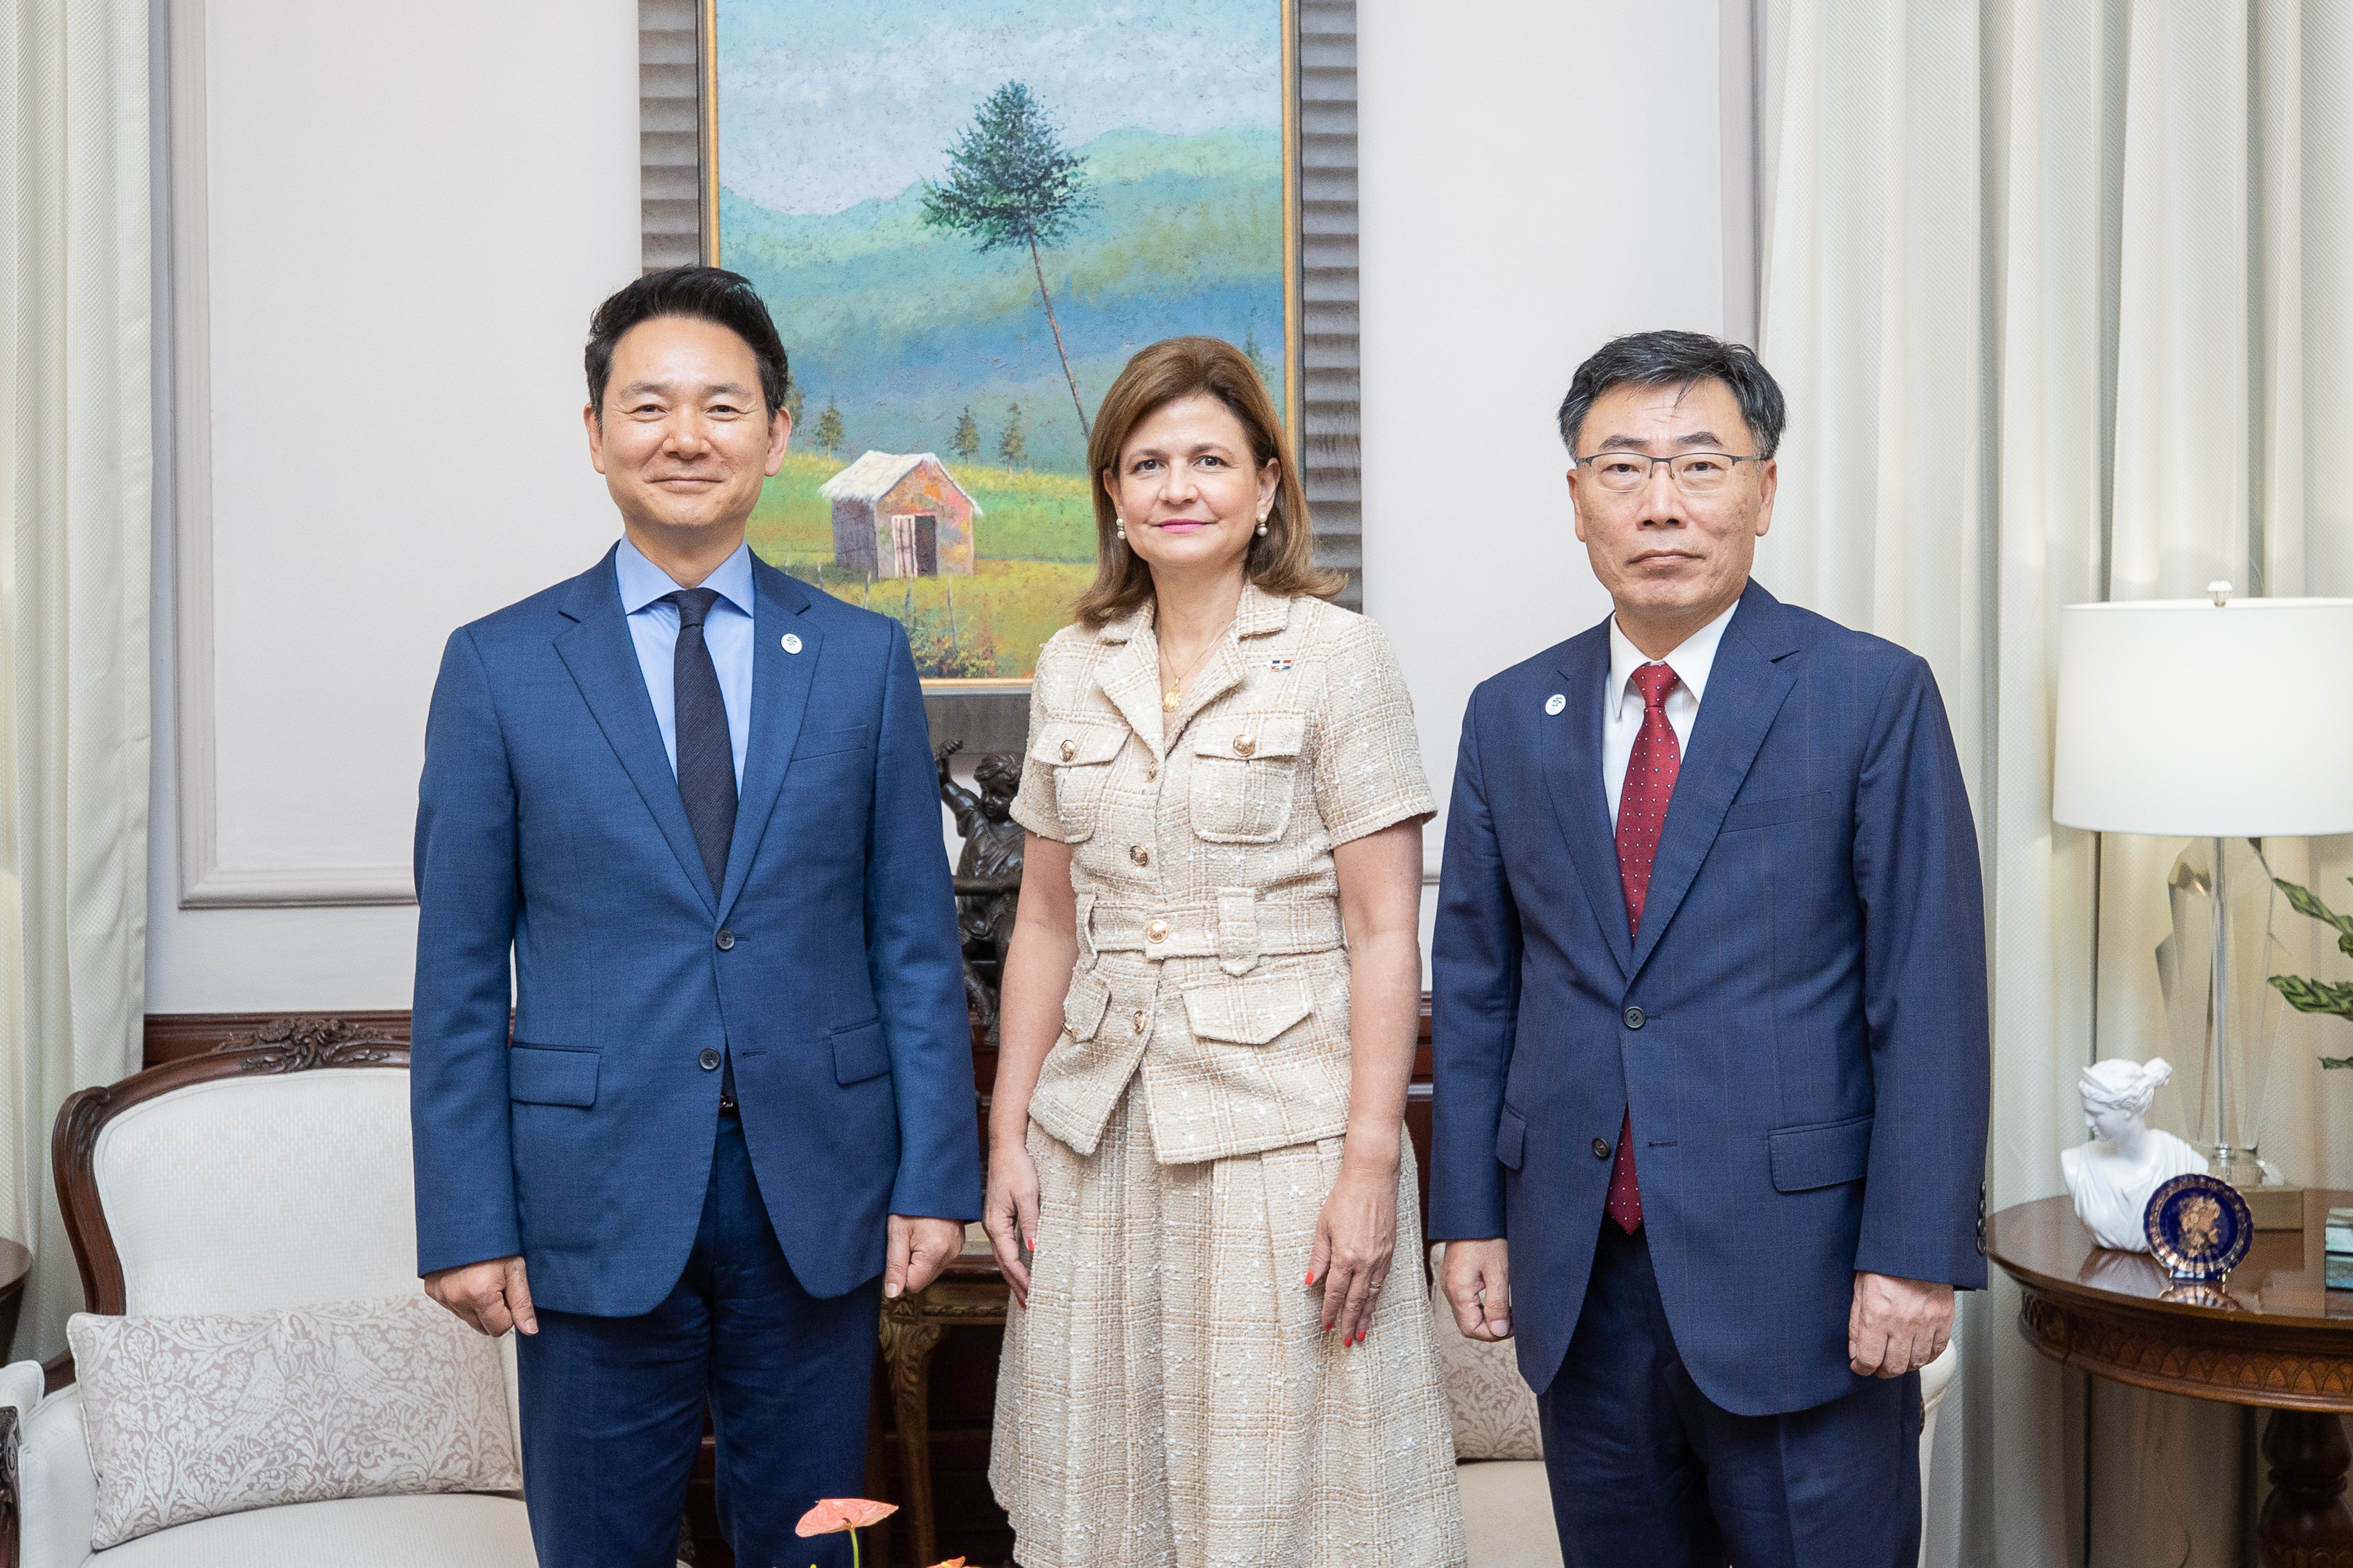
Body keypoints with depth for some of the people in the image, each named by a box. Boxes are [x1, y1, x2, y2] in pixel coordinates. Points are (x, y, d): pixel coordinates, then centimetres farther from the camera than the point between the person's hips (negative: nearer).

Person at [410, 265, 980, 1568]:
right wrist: (465, 1221, -4)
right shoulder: (499, 666, 0)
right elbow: (459, 971, 0)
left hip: (817, 1196, 1)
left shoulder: (864, 658, 4)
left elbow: (915, 944, 4)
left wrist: (935, 1175, -1)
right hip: (595, 1201, -1)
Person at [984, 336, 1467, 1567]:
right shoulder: (1072, 668, 10)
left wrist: (1371, 1162, -13)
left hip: (1278, 1129, -4)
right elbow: (1047, 921, 13)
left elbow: (1386, 932, -7)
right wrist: (1007, 1132, 8)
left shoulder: (1334, 657, -4)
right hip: (1098, 1134, 4)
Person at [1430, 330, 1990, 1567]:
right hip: (1579, 1276, 4)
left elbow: (1932, 992, -7)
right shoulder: (1510, 718, 8)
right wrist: (1470, 1216, 5)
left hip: (1798, 1269, -3)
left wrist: (1916, 1252, -12)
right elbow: (1473, 985, 10)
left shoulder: (1875, 698, -4)